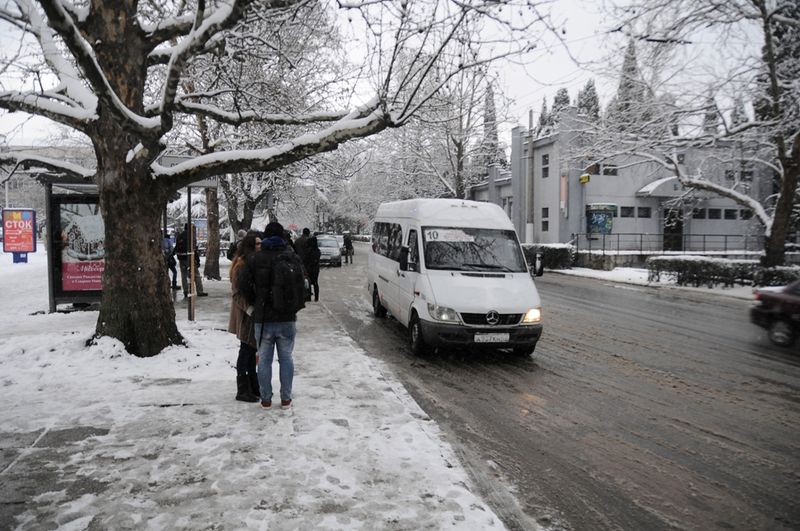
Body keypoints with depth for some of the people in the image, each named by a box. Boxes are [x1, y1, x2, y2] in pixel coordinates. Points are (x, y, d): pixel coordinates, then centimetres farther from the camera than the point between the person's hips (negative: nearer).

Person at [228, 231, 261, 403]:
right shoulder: (241, 265, -16)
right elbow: (237, 294, -18)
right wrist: (249, 308, -28)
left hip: (256, 314, 8)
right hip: (246, 316, -8)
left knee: (251, 350, 16)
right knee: (246, 351, 0)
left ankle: (253, 387, 26)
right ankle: (243, 390, 11)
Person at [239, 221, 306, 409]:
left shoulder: (254, 259, -3)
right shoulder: (293, 257, 0)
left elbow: (244, 285, -7)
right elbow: (301, 284, -3)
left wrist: (254, 303, 9)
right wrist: (296, 306, 8)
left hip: (263, 318, -1)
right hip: (287, 317, 1)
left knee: (264, 359, 8)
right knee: (286, 358, 10)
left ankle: (266, 399, 14)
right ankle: (286, 399, 14)